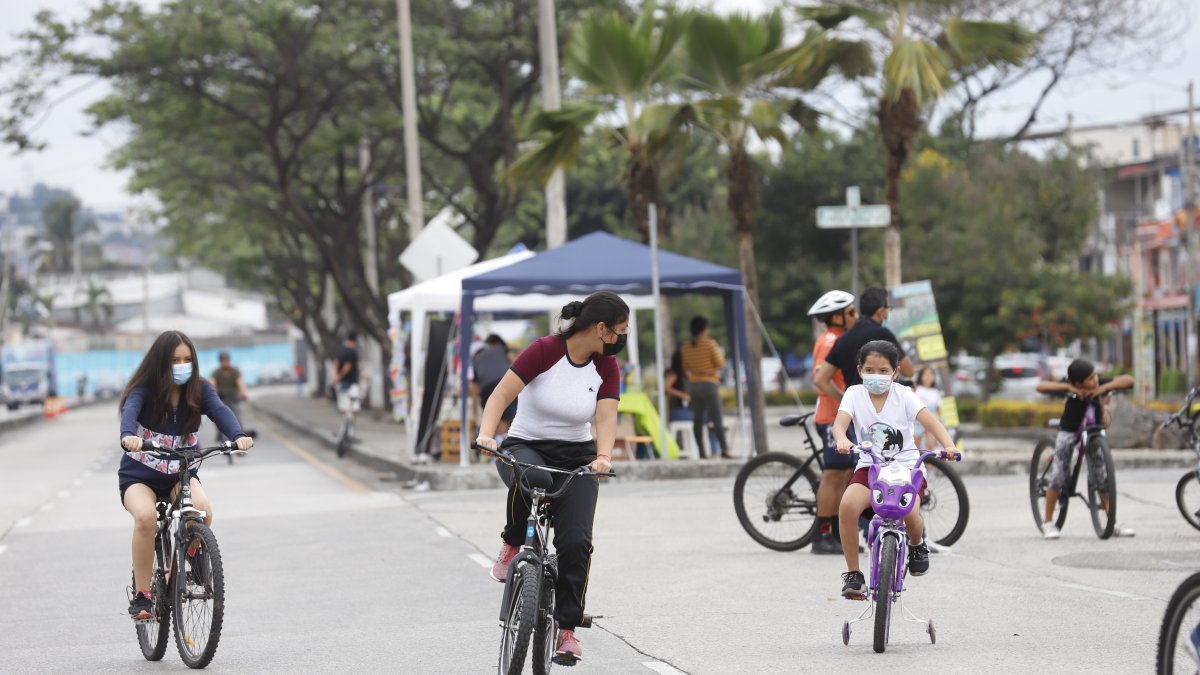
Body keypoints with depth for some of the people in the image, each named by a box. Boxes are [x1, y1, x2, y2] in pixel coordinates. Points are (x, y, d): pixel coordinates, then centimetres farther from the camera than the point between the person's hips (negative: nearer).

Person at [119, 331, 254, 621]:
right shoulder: (144, 390, -13)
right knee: (146, 517, -33)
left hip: (180, 474, 2)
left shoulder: (199, 390, -5)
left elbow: (220, 411, -23)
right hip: (139, 474, -2)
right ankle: (141, 595, -20)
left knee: (202, 509, -29)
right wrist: (128, 436, -57)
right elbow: (130, 411, -33)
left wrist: (238, 435, -45)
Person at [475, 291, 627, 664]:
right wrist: (486, 434, -36)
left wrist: (603, 456, -33)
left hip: (576, 457, 3)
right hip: (525, 447, -3)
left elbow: (606, 417, -13)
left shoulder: (607, 367, -2)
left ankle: (567, 629, -5)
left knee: (576, 542, -16)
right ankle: (513, 545, -11)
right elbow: (501, 396, -19)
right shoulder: (544, 351, -15)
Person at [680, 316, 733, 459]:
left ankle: (701, 452, 1)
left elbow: (686, 368, 12)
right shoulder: (710, 344, -10)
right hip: (709, 383, -5)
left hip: (693, 384, 5)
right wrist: (721, 354, 10)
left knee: (698, 419, 4)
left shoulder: (686, 346, 5)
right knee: (717, 419, -4)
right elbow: (720, 364, -8)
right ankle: (724, 450, -9)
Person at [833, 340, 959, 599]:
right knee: (847, 506, -28)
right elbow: (840, 422, -18)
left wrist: (948, 445, -37)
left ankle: (917, 544, 13)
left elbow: (930, 422, -17)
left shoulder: (903, 395, -4)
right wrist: (843, 440, -42)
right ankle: (853, 573, -12)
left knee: (910, 513, -28)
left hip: (906, 467, -1)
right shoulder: (855, 394, -1)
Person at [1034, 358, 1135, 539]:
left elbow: (1128, 380, -21)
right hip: (1069, 430, -2)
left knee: (1101, 477, 0)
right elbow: (1040, 387, -32)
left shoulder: (1100, 383, -17)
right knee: (1058, 475, -4)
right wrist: (1068, 388, -41)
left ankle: (1112, 523, 6)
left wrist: (1105, 387, -35)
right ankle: (1047, 522, 8)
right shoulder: (1069, 386, -22)